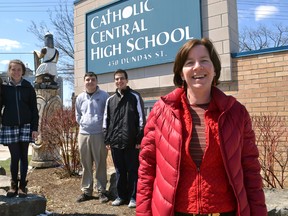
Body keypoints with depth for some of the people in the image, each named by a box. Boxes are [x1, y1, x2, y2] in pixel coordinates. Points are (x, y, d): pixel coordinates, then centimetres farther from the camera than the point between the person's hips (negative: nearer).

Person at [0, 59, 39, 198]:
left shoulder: (28, 87, 1)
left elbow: (34, 109, 1)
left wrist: (35, 128, -5)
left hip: (25, 126, 0)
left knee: (23, 156, 6)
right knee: (14, 157, 4)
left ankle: (22, 186, 16)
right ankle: (13, 185, 19)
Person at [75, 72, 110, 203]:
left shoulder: (104, 96, -1)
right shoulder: (80, 97, 10)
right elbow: (78, 116, 18)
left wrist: (103, 127, -5)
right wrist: (84, 124, 7)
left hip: (99, 134, -4)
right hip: (83, 134, 4)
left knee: (100, 164, 2)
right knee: (86, 165, 10)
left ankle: (101, 191, 13)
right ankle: (86, 191, 21)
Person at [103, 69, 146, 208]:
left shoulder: (135, 97, 0)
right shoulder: (110, 100, 12)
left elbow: (141, 119, -4)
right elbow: (106, 121, 14)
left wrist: (139, 139, -9)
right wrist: (107, 140, 7)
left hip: (131, 142, -4)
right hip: (115, 142, 4)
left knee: (133, 170, 5)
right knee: (119, 171, 13)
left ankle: (133, 197, 18)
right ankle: (121, 196, 27)